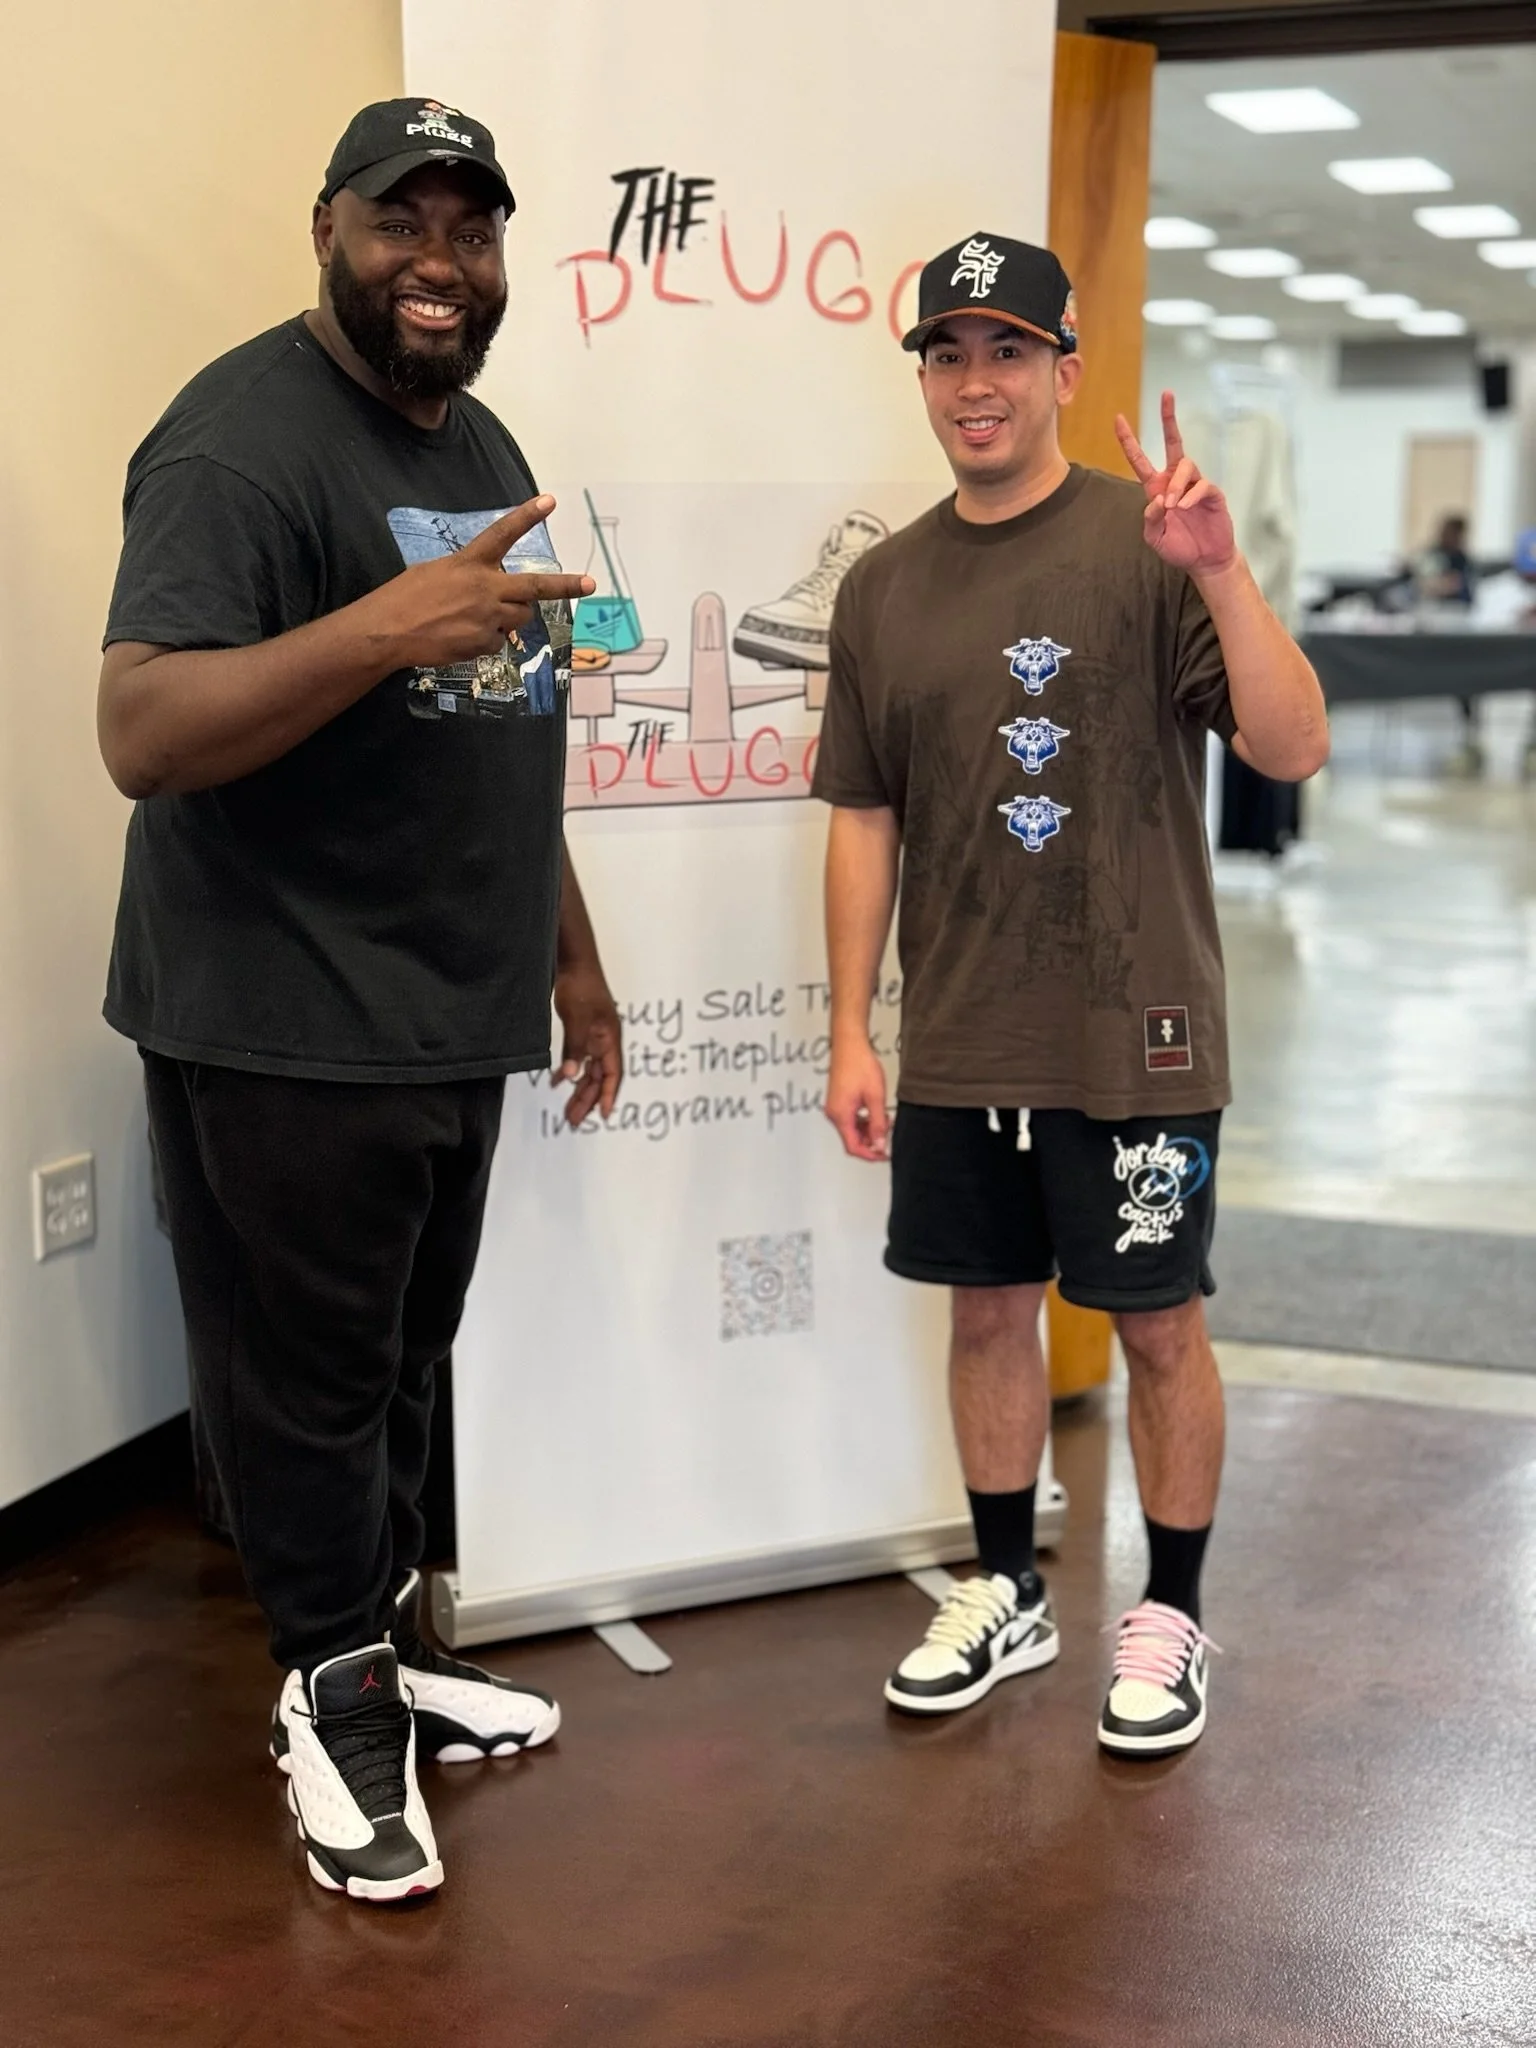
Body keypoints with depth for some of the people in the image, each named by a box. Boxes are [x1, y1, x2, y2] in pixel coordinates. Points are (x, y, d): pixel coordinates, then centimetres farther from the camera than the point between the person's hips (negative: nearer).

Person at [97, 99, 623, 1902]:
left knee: (400, 1365, 17)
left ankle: (385, 1654, 33)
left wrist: (569, 952, 22)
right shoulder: (245, 439, -14)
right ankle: (337, 1697, 22)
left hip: (456, 1019, 8)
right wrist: (382, 626, -37)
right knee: (306, 1382, 4)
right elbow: (143, 737, -24)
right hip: (284, 1031, -8)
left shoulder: (482, 445, 14)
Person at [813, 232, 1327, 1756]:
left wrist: (1222, 573, -28)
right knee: (988, 1306, 14)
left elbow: (1293, 748, -14)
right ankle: (1005, 1595, 32)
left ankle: (1170, 1618, 24)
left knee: (1157, 1324, 6)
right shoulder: (883, 586, 7)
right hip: (956, 1044, 4)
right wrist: (851, 1032, 6)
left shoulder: (1144, 546, -7)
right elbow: (863, 819, 9)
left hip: (1130, 1035, -4)